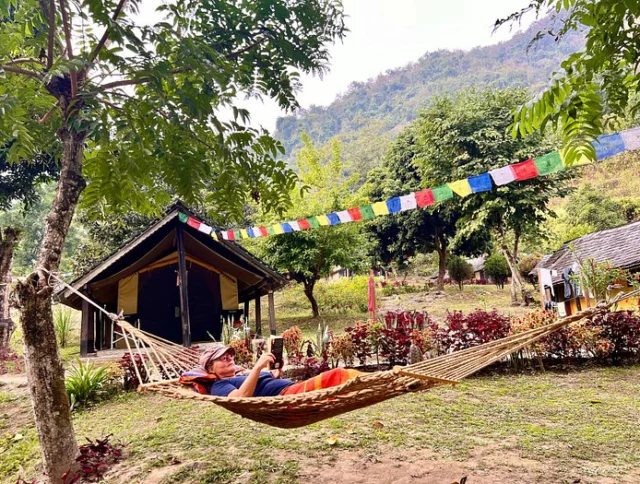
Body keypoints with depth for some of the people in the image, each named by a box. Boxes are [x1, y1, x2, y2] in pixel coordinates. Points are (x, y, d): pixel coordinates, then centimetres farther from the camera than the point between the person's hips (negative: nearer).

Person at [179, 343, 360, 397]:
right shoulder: (219, 386, 10)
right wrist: (258, 366, -16)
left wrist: (277, 369, 10)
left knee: (341, 375, -14)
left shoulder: (244, 372, 33)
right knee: (336, 376, -26)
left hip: (297, 387, 8)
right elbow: (240, 398, -13)